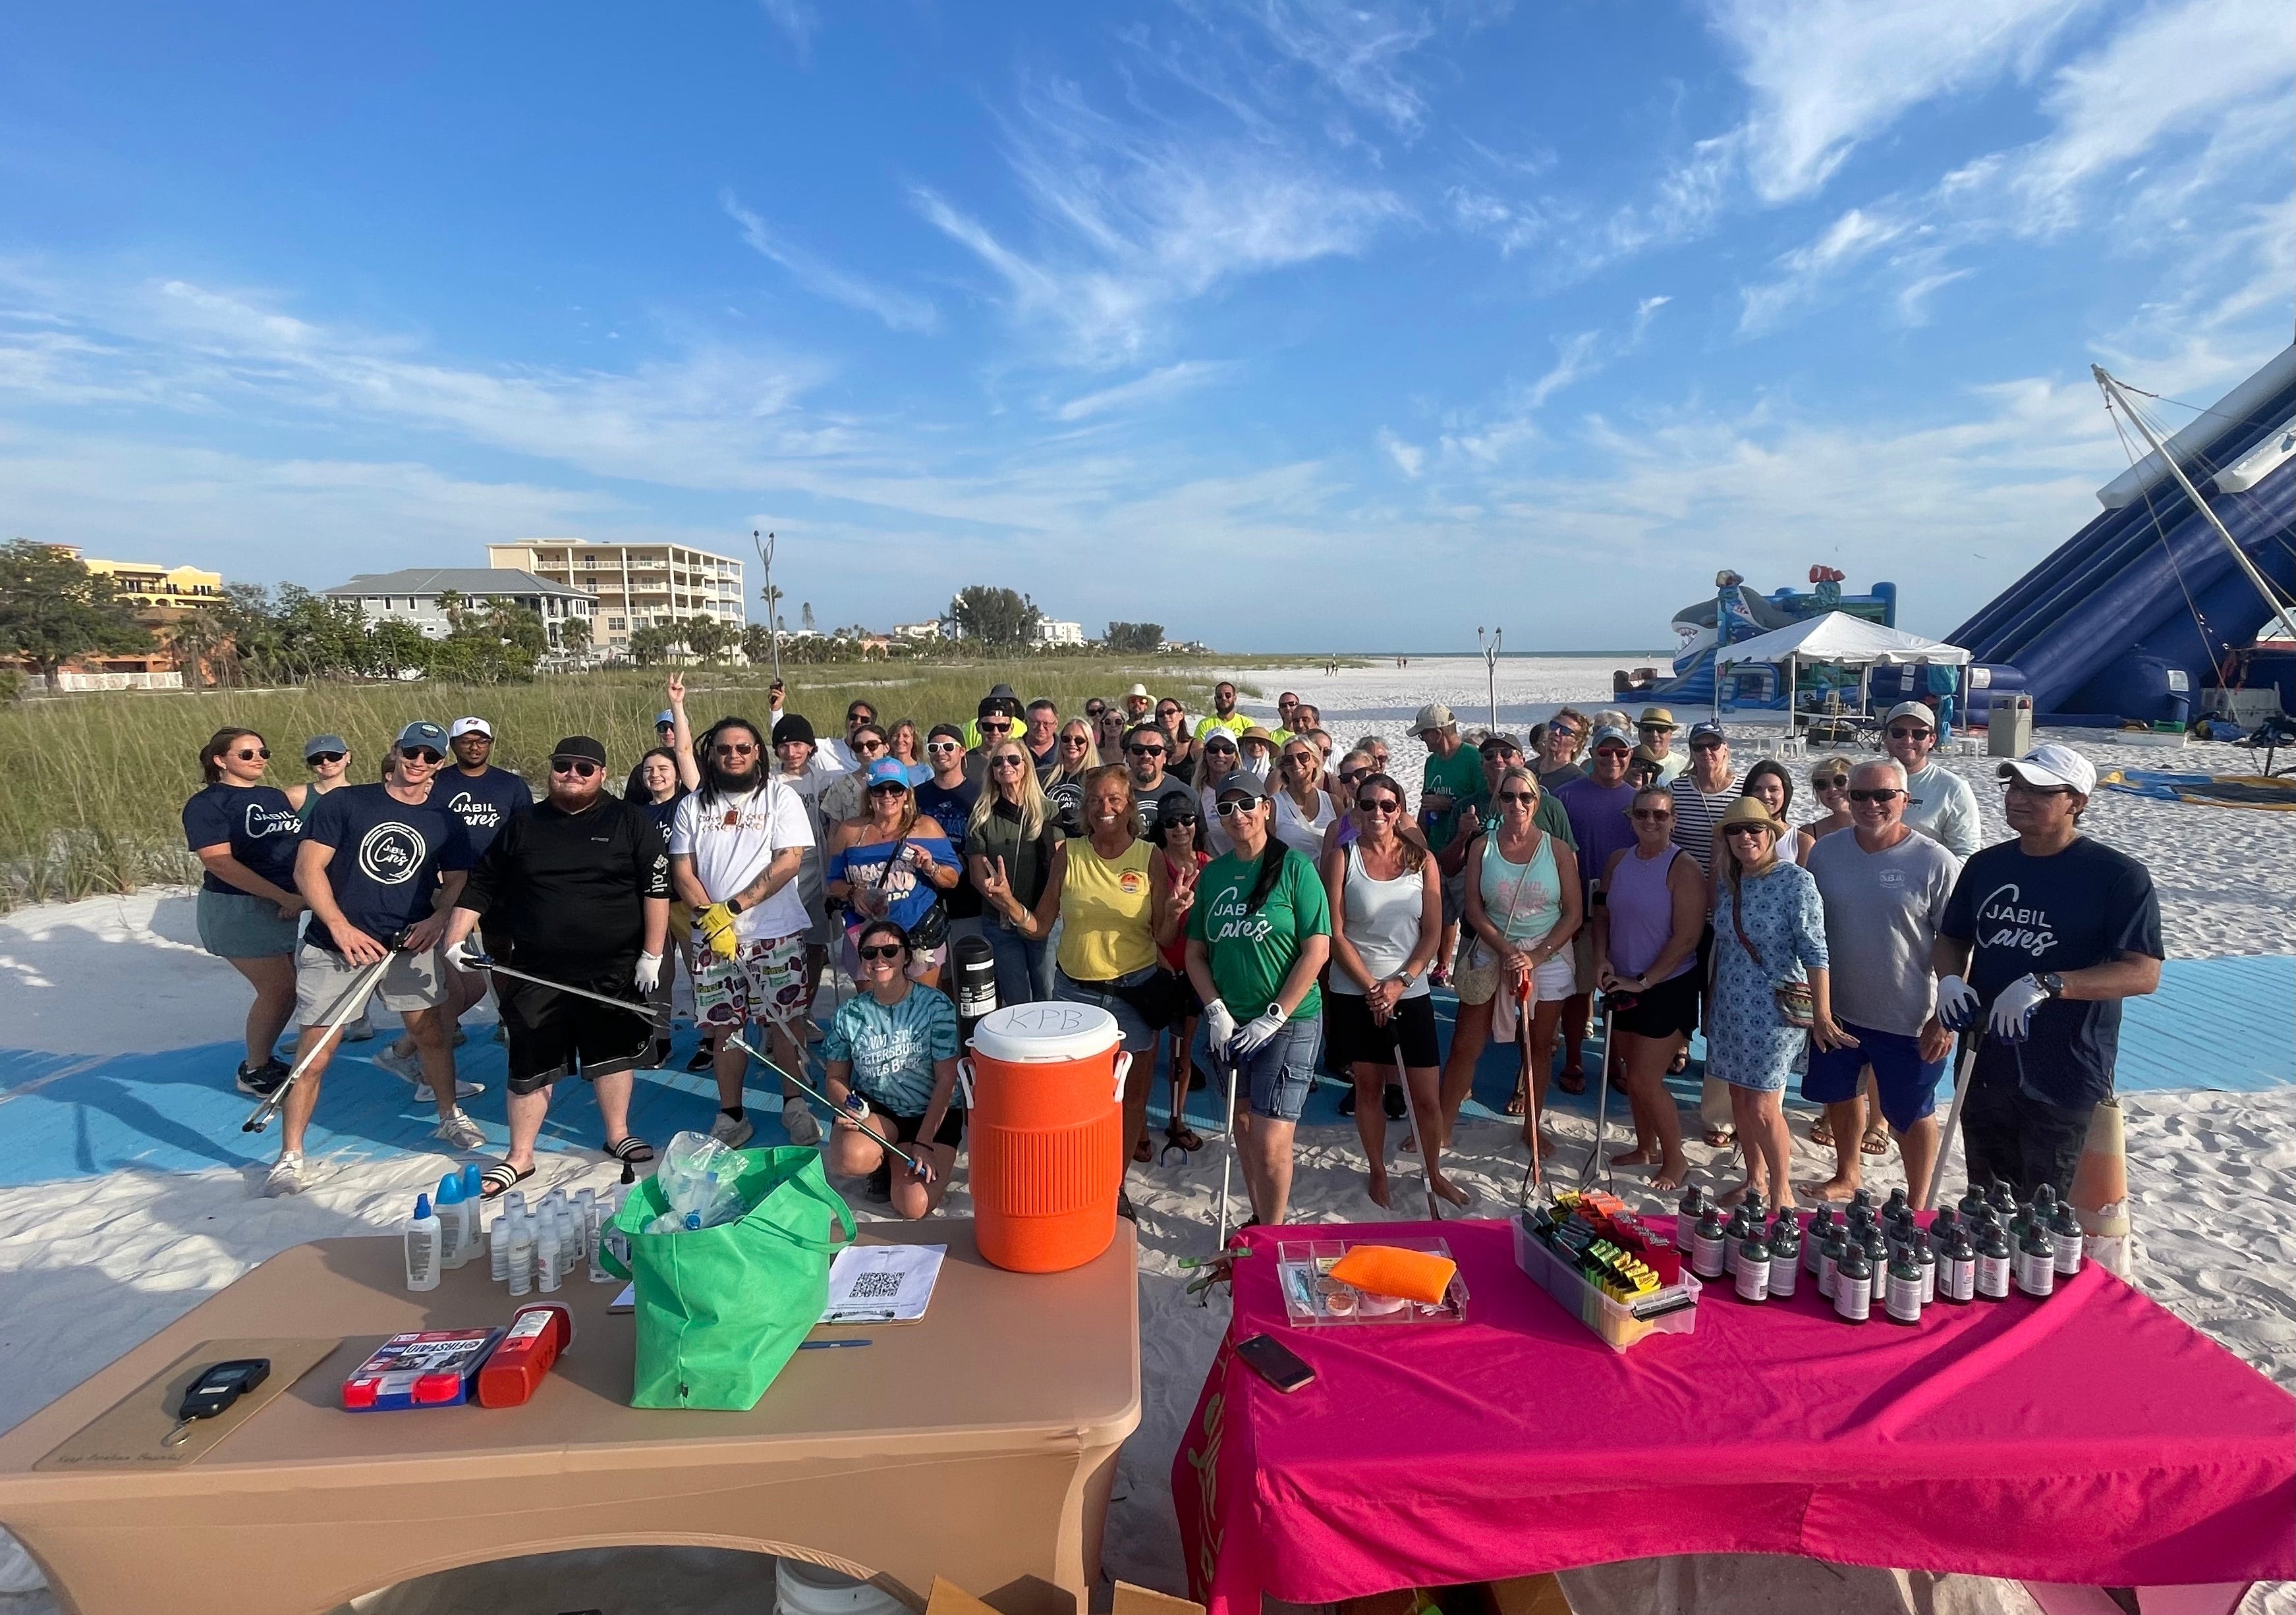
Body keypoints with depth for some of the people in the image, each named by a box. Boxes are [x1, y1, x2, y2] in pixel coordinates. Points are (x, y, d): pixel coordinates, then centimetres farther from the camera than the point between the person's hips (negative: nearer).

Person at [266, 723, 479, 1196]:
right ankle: (290, 1157, 13)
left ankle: (450, 1118, 30)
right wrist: (342, 929, -16)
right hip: (334, 946, -3)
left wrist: (437, 918, -12)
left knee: (432, 1033, 9)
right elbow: (307, 869, -8)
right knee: (315, 1055, -1)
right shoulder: (344, 802, -5)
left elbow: (456, 880, 8)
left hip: (409, 945, 3)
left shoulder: (446, 822, 5)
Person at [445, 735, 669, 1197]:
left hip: (614, 973, -1)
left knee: (612, 1055, 12)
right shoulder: (522, 826, 7)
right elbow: (479, 886, 13)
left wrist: (652, 955, -8)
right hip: (537, 974, 2)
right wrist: (455, 939, 4)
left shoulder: (633, 823, -2)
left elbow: (657, 889, -5)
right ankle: (519, 1158, 21)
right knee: (531, 1066, 6)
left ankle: (618, 1135, 30)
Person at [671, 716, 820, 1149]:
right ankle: (731, 1115, 20)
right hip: (711, 936, 3)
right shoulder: (693, 806, 9)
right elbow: (682, 871, 3)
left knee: (784, 1020, 1)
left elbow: (789, 860, -10)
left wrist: (733, 907, -13)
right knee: (725, 1027, 8)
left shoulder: (781, 796, 0)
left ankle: (794, 1104, 17)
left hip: (776, 933, -2)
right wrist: (710, 918, -13)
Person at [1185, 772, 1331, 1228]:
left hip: (1289, 1024, -5)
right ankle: (1258, 1219, 37)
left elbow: (1317, 950, -12)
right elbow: (1195, 952, 9)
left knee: (1271, 1143, -9)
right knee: (1243, 1124, 18)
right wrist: (1216, 1011, -5)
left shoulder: (1294, 868, -9)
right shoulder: (1212, 874, 5)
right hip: (1230, 1024, 5)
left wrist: (1274, 1017, -14)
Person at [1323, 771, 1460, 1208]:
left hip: (1411, 994, 2)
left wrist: (1399, 983, -10)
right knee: (1368, 1088, 11)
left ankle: (1435, 1173, 29)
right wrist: (1372, 988, -12)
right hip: (1355, 995, -1)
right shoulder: (1342, 858, -4)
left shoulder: (1421, 860, 3)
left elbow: (1433, 932, 0)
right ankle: (1378, 1174, 29)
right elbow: (1335, 934, -7)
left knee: (1428, 1098, 5)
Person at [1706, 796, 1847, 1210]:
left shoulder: (1795, 880, -14)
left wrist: (1822, 1015, -19)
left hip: (1775, 1012, -6)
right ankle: (1754, 1179, 32)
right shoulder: (1728, 881, 5)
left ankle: (1781, 1191, 17)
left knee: (1763, 1106, -3)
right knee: (1740, 1100, 14)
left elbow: (1814, 951, -16)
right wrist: (1711, 999, 17)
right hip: (1731, 1007, 6)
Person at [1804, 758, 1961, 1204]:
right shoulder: (1825, 851, -2)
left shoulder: (1935, 862, -14)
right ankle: (1847, 1175, 44)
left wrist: (1945, 1018, -13)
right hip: (1837, 1010, 4)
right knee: (1838, 1095, 21)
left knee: (1911, 1114, 12)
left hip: (1908, 1020, -4)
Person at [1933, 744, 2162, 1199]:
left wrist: (2046, 984, -30)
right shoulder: (1985, 865, 6)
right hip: (1984, 1069, 5)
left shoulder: (2119, 876, -10)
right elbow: (1952, 939, 17)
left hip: (2064, 1081, -5)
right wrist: (1950, 980, -5)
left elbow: (2143, 973, -17)